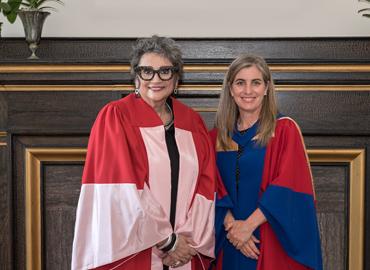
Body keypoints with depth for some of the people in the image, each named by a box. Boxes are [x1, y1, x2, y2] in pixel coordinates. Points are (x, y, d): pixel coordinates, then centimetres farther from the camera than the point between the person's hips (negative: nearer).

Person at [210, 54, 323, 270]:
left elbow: (287, 188, -12)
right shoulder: (218, 135, 6)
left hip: (275, 244, -3)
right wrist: (231, 224, -13)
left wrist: (248, 225, -15)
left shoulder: (285, 130, -5)